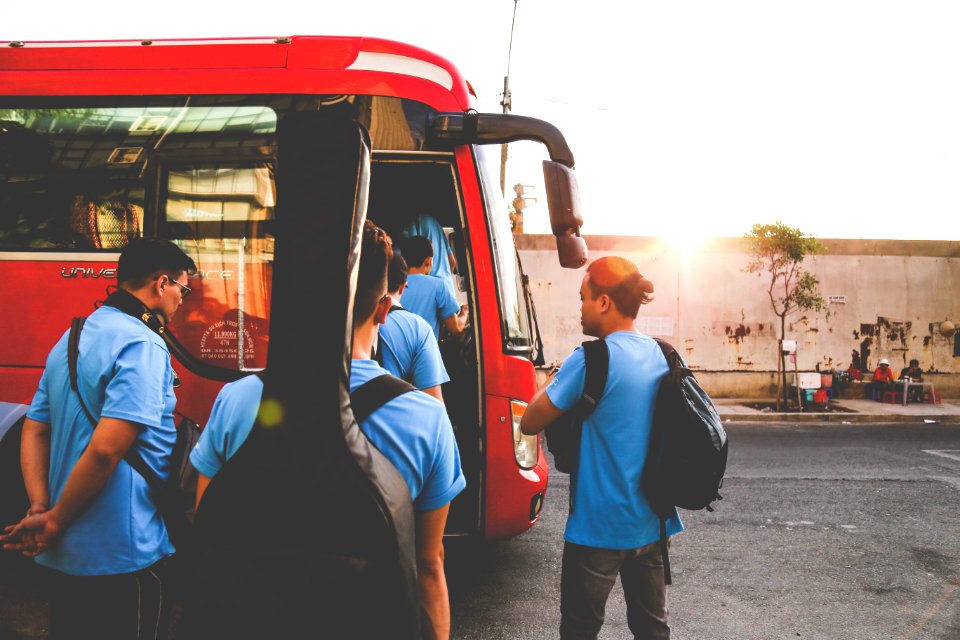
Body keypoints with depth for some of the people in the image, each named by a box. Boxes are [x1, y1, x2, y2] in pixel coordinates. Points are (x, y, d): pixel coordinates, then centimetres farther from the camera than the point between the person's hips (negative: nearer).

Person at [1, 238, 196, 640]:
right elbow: (105, 449, -27)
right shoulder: (143, 345, -19)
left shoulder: (71, 339, 10)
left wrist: (40, 506, 1)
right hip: (123, 558, -9)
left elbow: (35, 430, 11)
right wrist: (53, 521, -15)